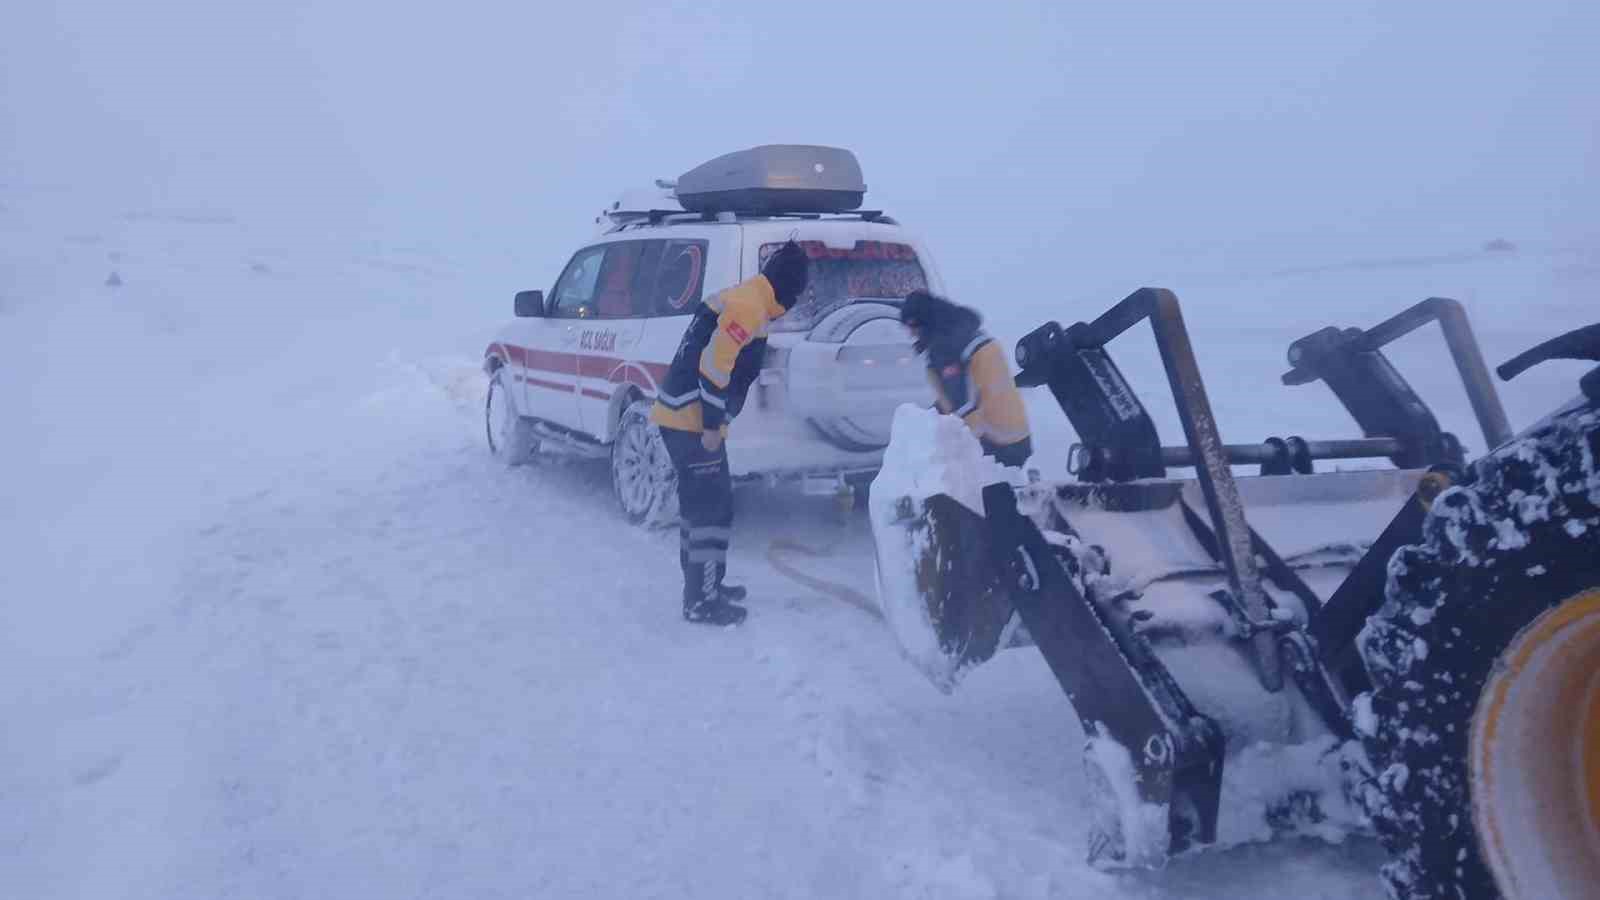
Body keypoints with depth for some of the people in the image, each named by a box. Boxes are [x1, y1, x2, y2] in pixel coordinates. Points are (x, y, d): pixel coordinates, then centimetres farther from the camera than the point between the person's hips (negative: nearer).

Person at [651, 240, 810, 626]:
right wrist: (713, 426, -18)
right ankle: (702, 602, 0)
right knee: (713, 507, -5)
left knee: (701, 503, 18)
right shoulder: (748, 307, -15)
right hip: (692, 421, -10)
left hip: (684, 417, 10)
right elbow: (714, 366, -22)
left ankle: (700, 587, 30)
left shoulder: (743, 302, 17)